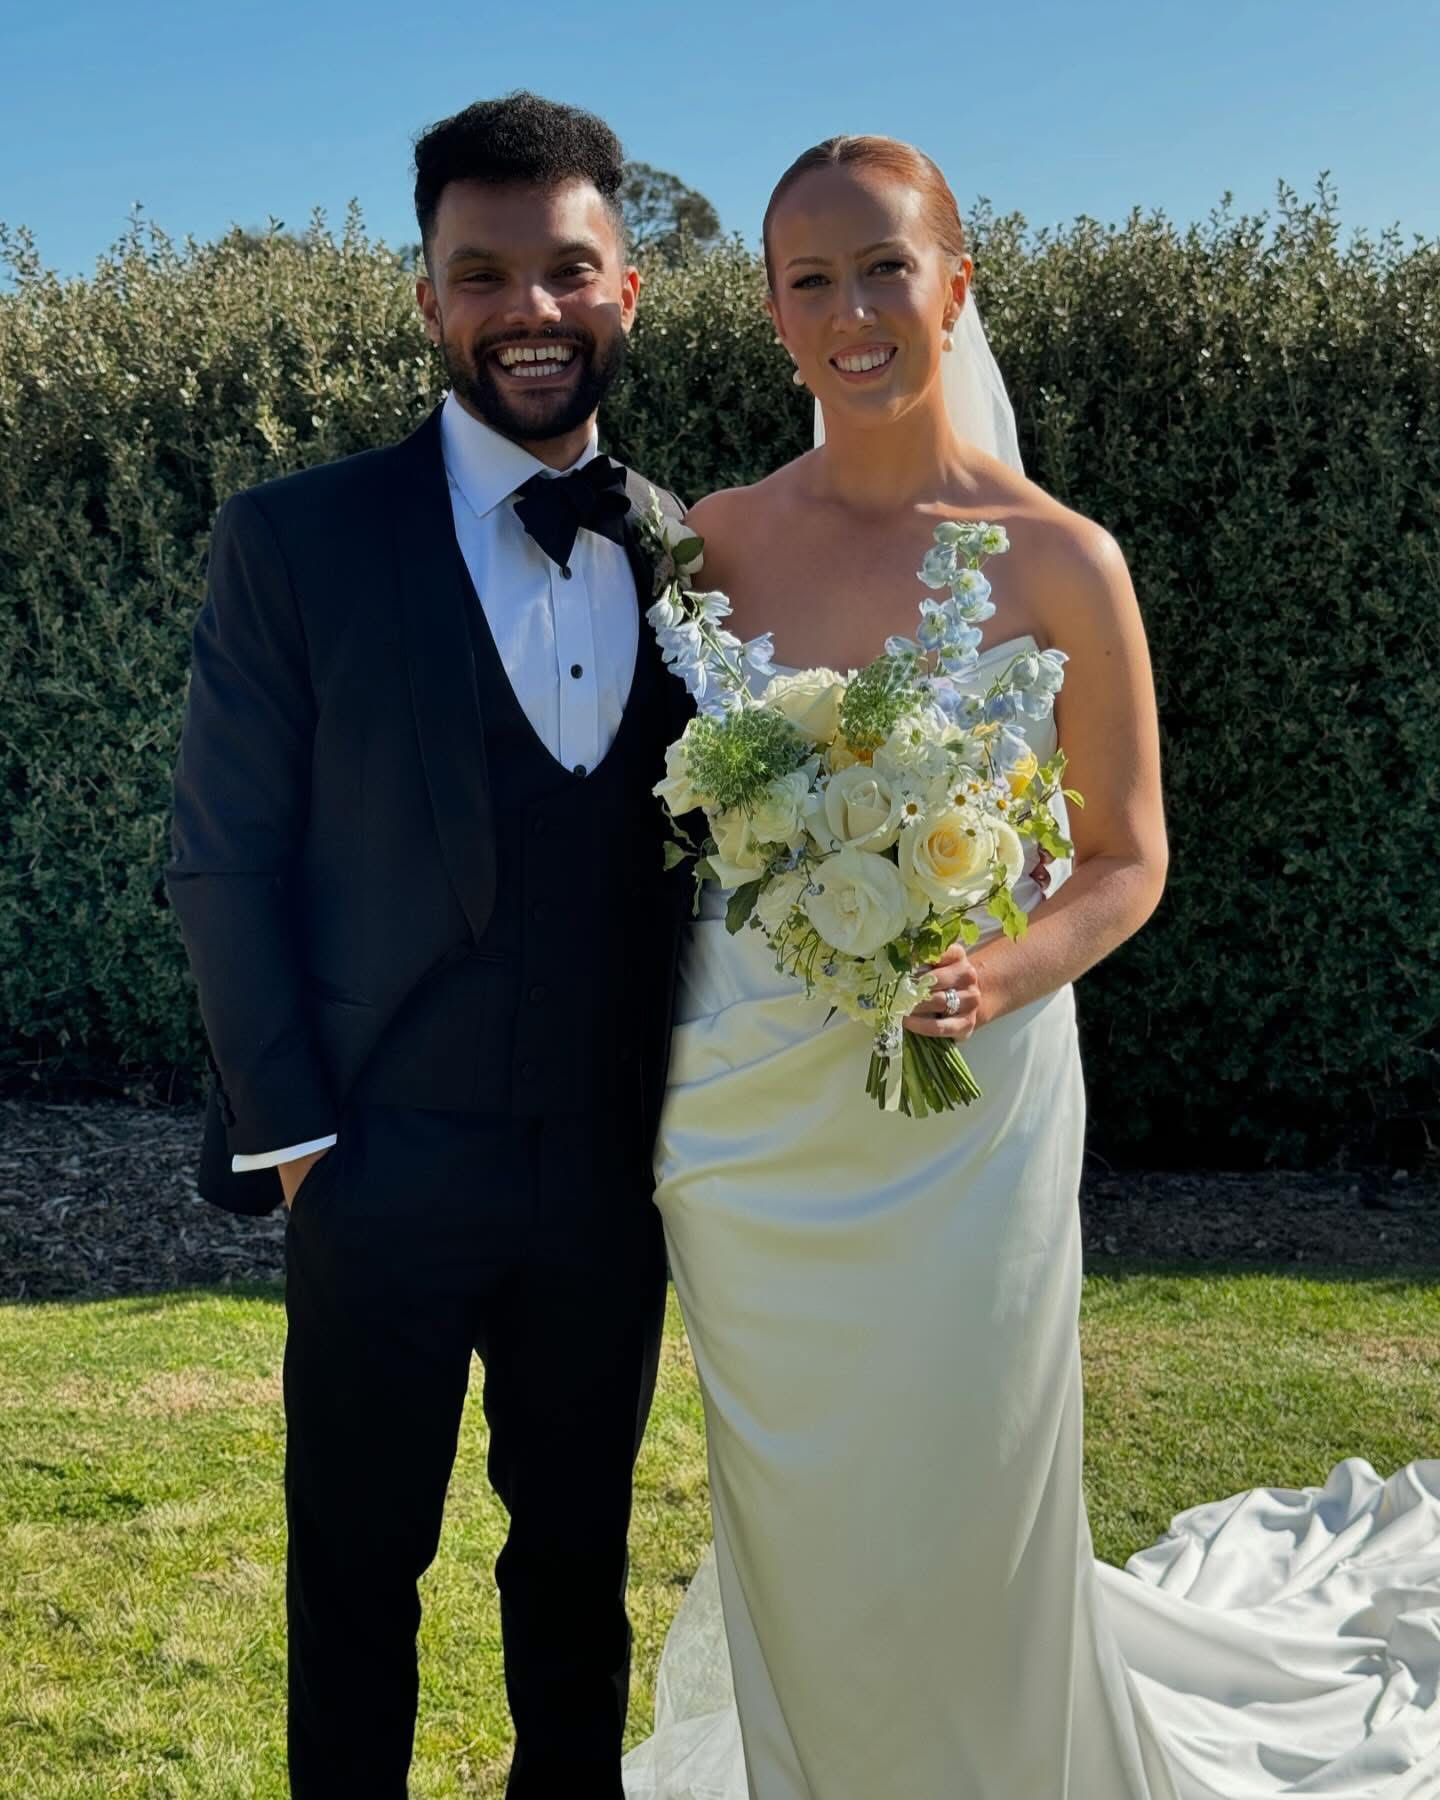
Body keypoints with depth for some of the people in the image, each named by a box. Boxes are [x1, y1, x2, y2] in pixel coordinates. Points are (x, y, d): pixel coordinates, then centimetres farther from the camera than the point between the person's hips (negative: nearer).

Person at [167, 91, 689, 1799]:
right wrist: (292, 1133, -9)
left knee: (578, 1553, 20)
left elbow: (691, 854, 8)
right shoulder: (295, 541, -7)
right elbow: (222, 859, -6)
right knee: (359, 1570, 13)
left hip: (611, 1172, 3)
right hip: (384, 1169, -3)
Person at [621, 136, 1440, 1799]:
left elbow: (1128, 857, 0)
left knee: (961, 1531, 9)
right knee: (792, 1533, 16)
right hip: (748, 1115, 3)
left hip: (965, 1112, -2)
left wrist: (1004, 975, -19)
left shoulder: (1059, 563, -7)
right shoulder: (716, 540, 0)